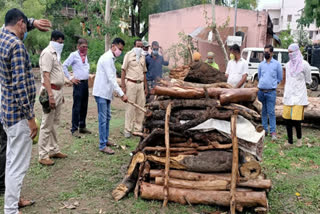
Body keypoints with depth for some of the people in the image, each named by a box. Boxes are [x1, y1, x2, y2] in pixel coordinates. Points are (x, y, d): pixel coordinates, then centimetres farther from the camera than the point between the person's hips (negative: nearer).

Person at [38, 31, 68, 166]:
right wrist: (50, 96, -26)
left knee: (54, 123, 15)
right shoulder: (47, 53, -13)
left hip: (58, 91, 9)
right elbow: (46, 76, -20)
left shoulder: (56, 53, 16)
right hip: (50, 91, -9)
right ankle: (43, 155, 2)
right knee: (47, 124, -4)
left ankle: (54, 150, 25)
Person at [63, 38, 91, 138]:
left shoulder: (85, 55, 14)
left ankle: (82, 127, 22)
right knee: (77, 107, -6)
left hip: (86, 82, 7)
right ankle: (74, 129, -1)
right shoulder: (74, 55, -7)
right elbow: (64, 66, -11)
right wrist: (70, 78, -11)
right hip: (78, 83, -7)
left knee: (84, 106, 12)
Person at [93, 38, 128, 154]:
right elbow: (111, 79, -23)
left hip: (106, 92, 10)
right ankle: (102, 145, -1)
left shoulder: (111, 58, 15)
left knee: (107, 117, 16)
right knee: (103, 119, -6)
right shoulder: (107, 58, -17)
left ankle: (105, 140, 27)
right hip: (101, 93, -10)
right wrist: (122, 94, -24)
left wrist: (118, 93, 15)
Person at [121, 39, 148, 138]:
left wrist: (146, 87, 15)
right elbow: (123, 71, -4)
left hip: (140, 84, 5)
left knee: (140, 108, 5)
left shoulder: (143, 57, 15)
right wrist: (123, 86, -11)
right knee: (130, 107, -4)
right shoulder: (129, 55, -1)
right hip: (131, 83, -5)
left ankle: (138, 129, 14)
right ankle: (127, 130, 4)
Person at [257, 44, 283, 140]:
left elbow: (280, 78, 9)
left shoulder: (277, 64, 1)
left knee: (271, 112, -8)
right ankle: (264, 130, 18)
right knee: (263, 112, 10)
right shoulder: (261, 64, 10)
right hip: (261, 91, 4)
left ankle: (273, 132, -5)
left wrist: (272, 84, 9)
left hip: (271, 92, -3)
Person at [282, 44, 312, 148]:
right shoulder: (288, 65, 11)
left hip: (299, 96, -5)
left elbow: (308, 80, 6)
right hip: (288, 96, 5)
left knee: (296, 119, -9)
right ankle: (290, 140, 16)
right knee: (287, 118, 3)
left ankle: (299, 137, 18)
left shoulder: (304, 64, -6)